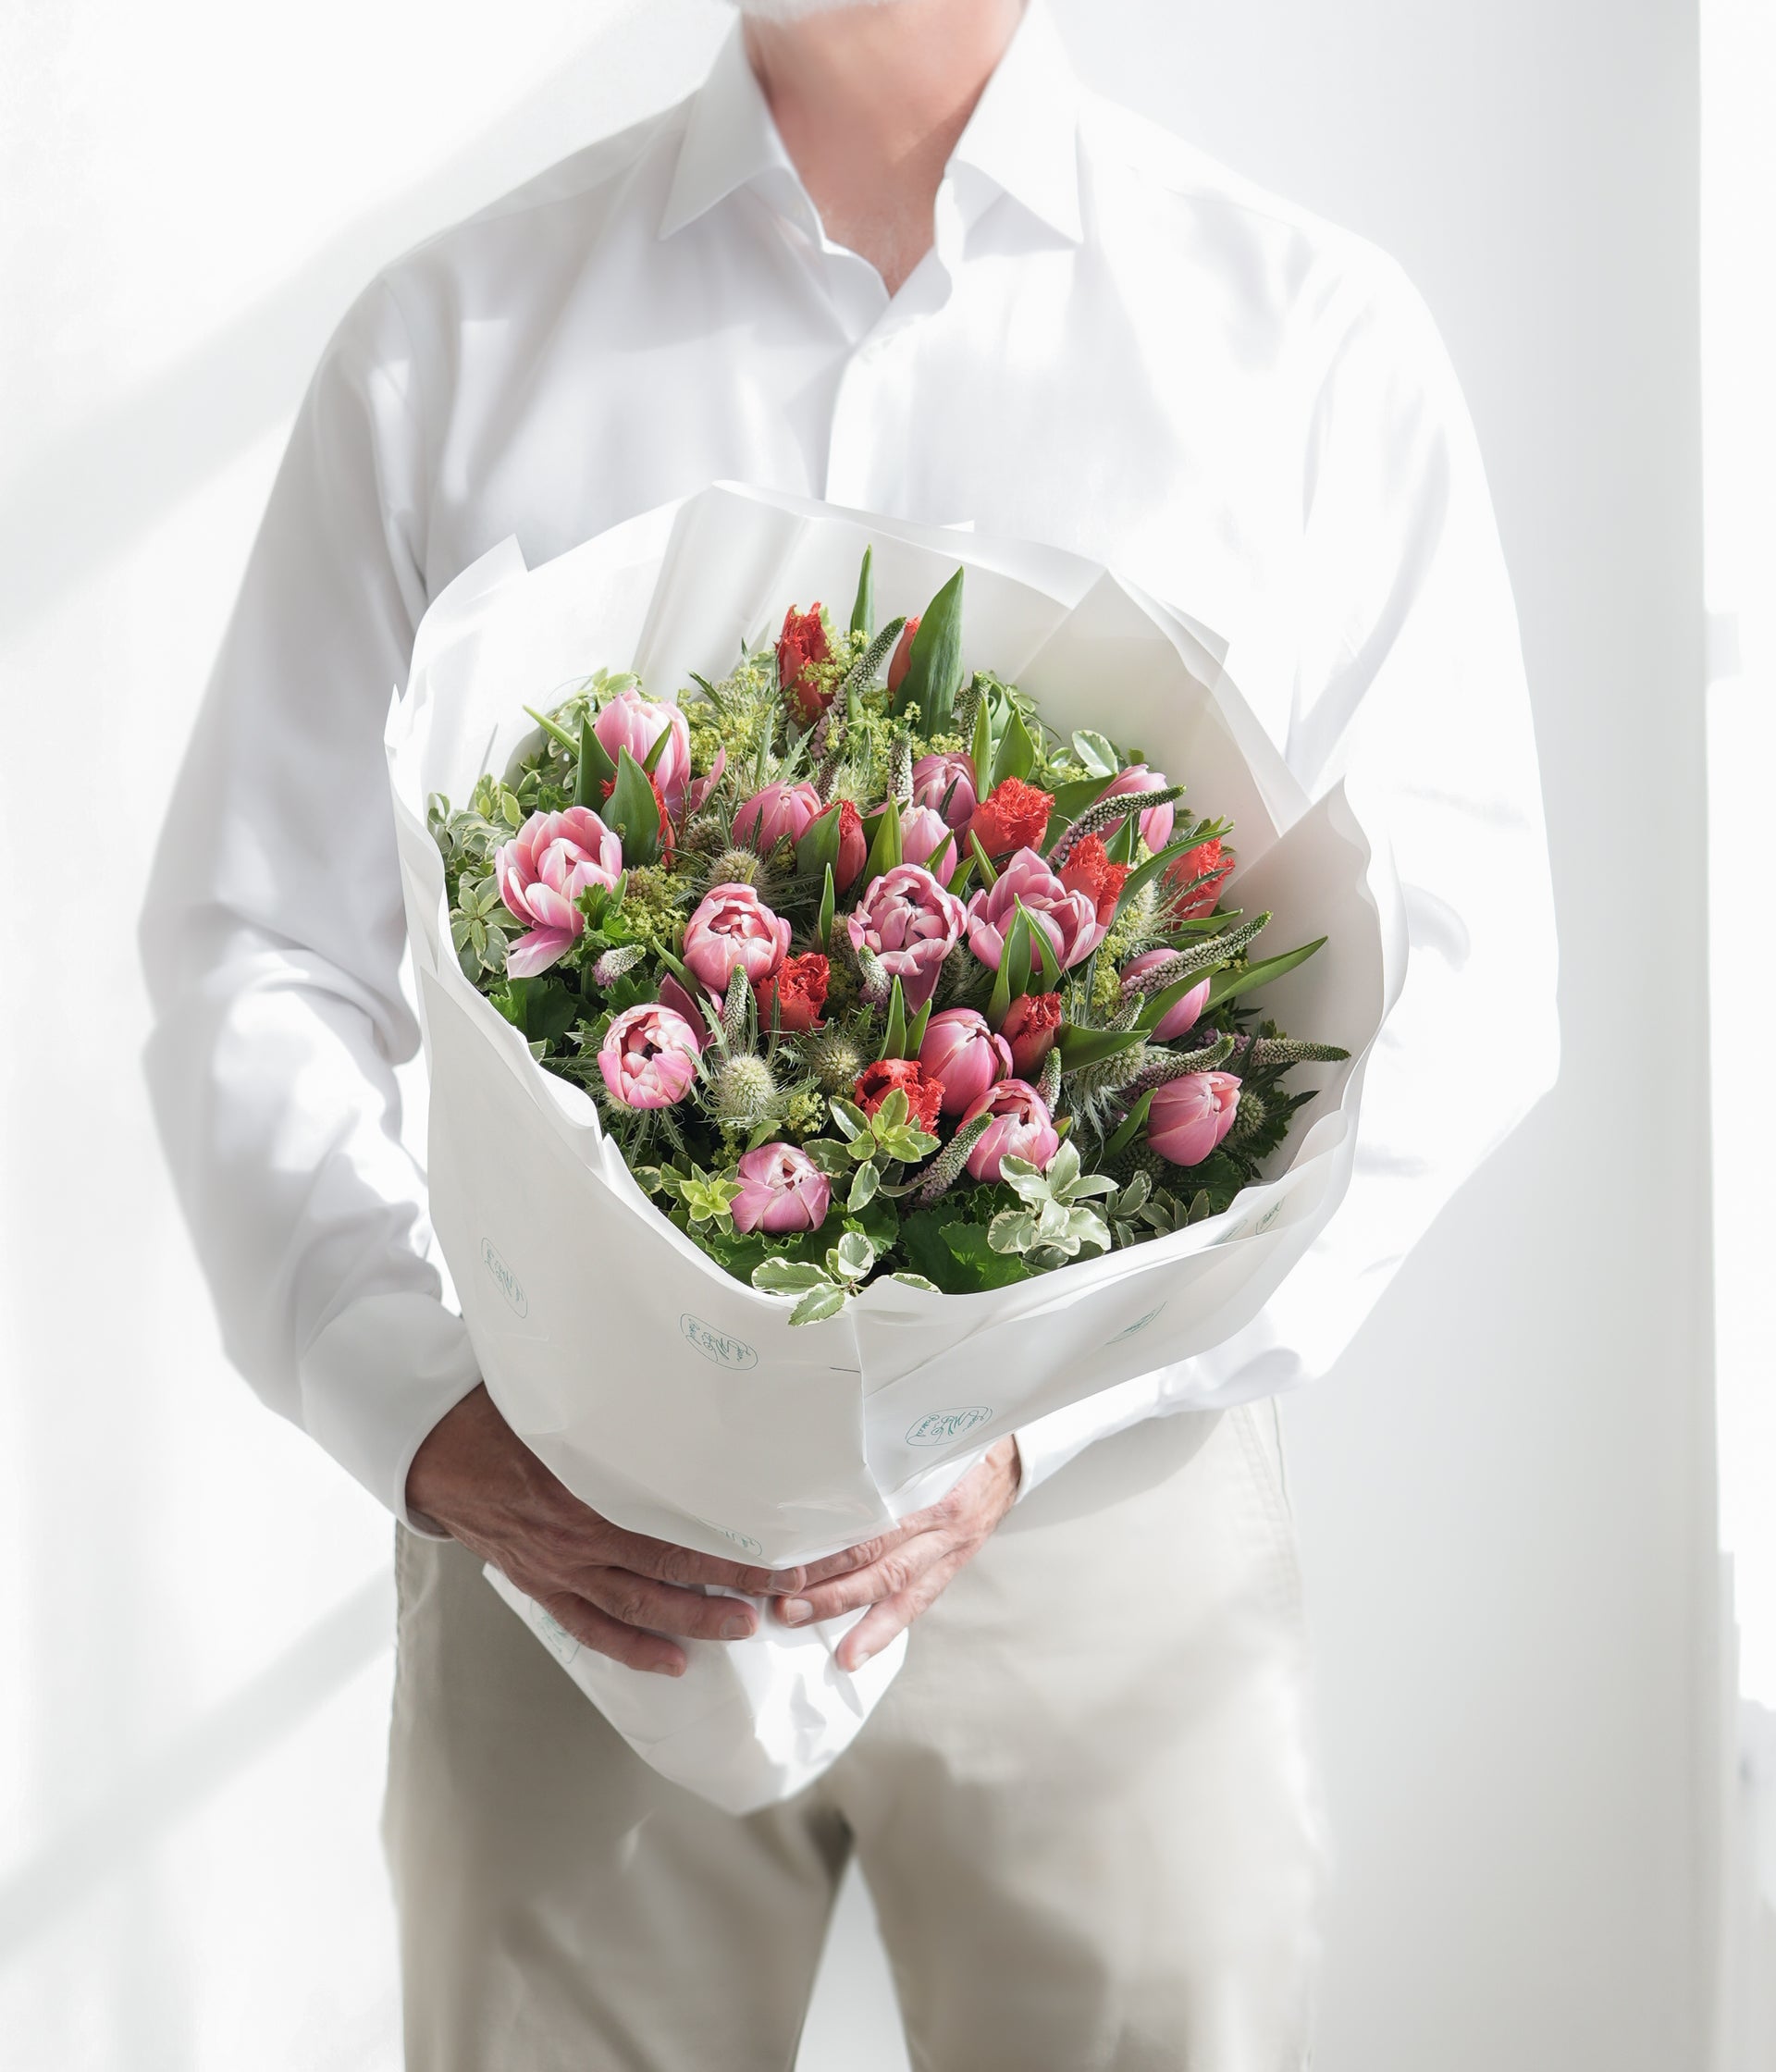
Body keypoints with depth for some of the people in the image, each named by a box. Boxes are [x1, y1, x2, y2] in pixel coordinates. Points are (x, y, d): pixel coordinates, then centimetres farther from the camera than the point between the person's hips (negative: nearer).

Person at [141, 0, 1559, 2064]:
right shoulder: (447, 340, 6)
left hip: (1106, 1516, 0)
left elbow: (1451, 979, -3)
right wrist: (417, 1407, -12)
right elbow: (254, 954, 4)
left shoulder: (1311, 331, 2)